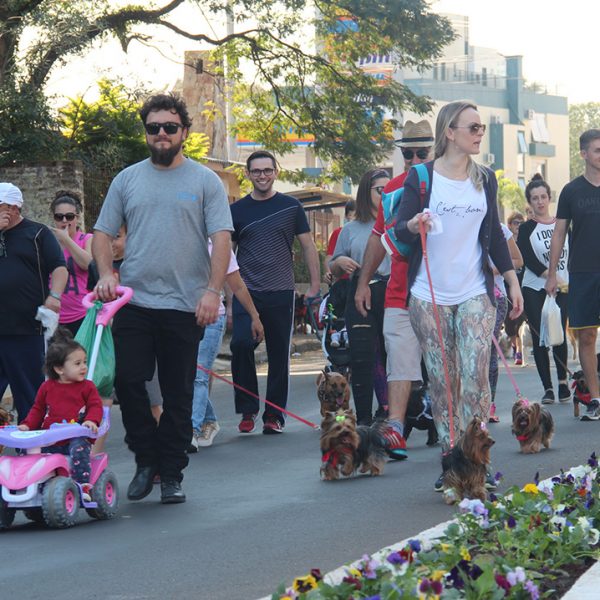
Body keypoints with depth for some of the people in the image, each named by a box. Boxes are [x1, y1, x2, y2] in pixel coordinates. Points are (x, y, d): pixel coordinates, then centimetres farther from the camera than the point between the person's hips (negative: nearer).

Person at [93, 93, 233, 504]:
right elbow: (103, 233, 13)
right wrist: (106, 274, -6)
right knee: (127, 381, -7)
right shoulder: (127, 180, 11)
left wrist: (213, 291, -15)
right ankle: (146, 460, 12)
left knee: (178, 395, 3)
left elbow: (222, 238, -3)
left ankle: (171, 474, 12)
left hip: (185, 306, -2)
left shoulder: (204, 181, 3)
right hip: (134, 302, 2)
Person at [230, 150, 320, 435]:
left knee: (279, 355, 3)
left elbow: (308, 246, 9)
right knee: (241, 343, -19)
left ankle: (274, 415, 14)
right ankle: (248, 409, -6)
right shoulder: (237, 210, 6)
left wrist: (315, 286, 2)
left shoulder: (290, 207, 5)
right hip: (246, 292, 0)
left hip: (281, 293, 0)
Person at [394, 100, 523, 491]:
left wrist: (513, 281, 15)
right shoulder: (421, 177, 0)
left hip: (475, 294, 2)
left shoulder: (486, 179, 10)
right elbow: (400, 232, 0)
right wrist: (414, 225, -22)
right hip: (430, 295, -2)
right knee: (441, 381, 0)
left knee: (475, 377, -10)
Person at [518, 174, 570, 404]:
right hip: (534, 291, -1)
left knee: (560, 337, -7)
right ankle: (547, 388, 3)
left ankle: (563, 382, 9)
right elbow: (528, 259, -11)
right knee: (540, 339, -3)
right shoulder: (526, 229, 1)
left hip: (562, 290, 1)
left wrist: (570, 281, -1)